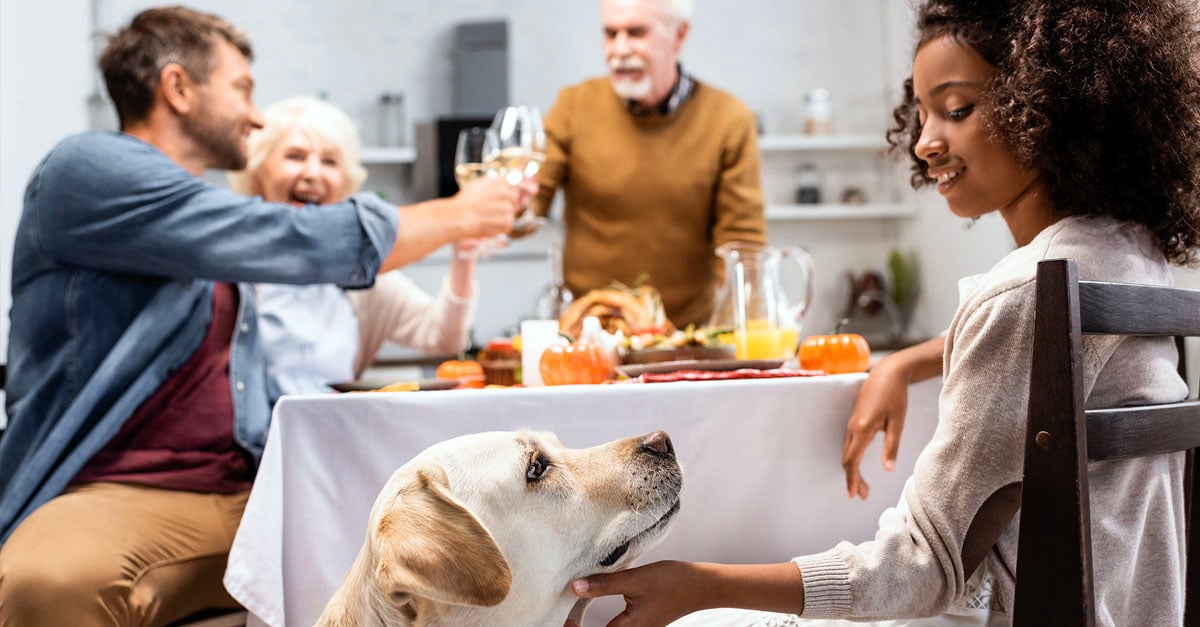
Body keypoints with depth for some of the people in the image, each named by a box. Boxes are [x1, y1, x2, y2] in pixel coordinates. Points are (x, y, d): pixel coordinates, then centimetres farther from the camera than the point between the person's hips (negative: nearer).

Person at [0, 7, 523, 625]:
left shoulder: (216, 228, 20)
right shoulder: (87, 169, -5)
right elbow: (297, 244, -11)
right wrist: (457, 215, 1)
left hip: (245, 490, 8)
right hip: (117, 496, -7)